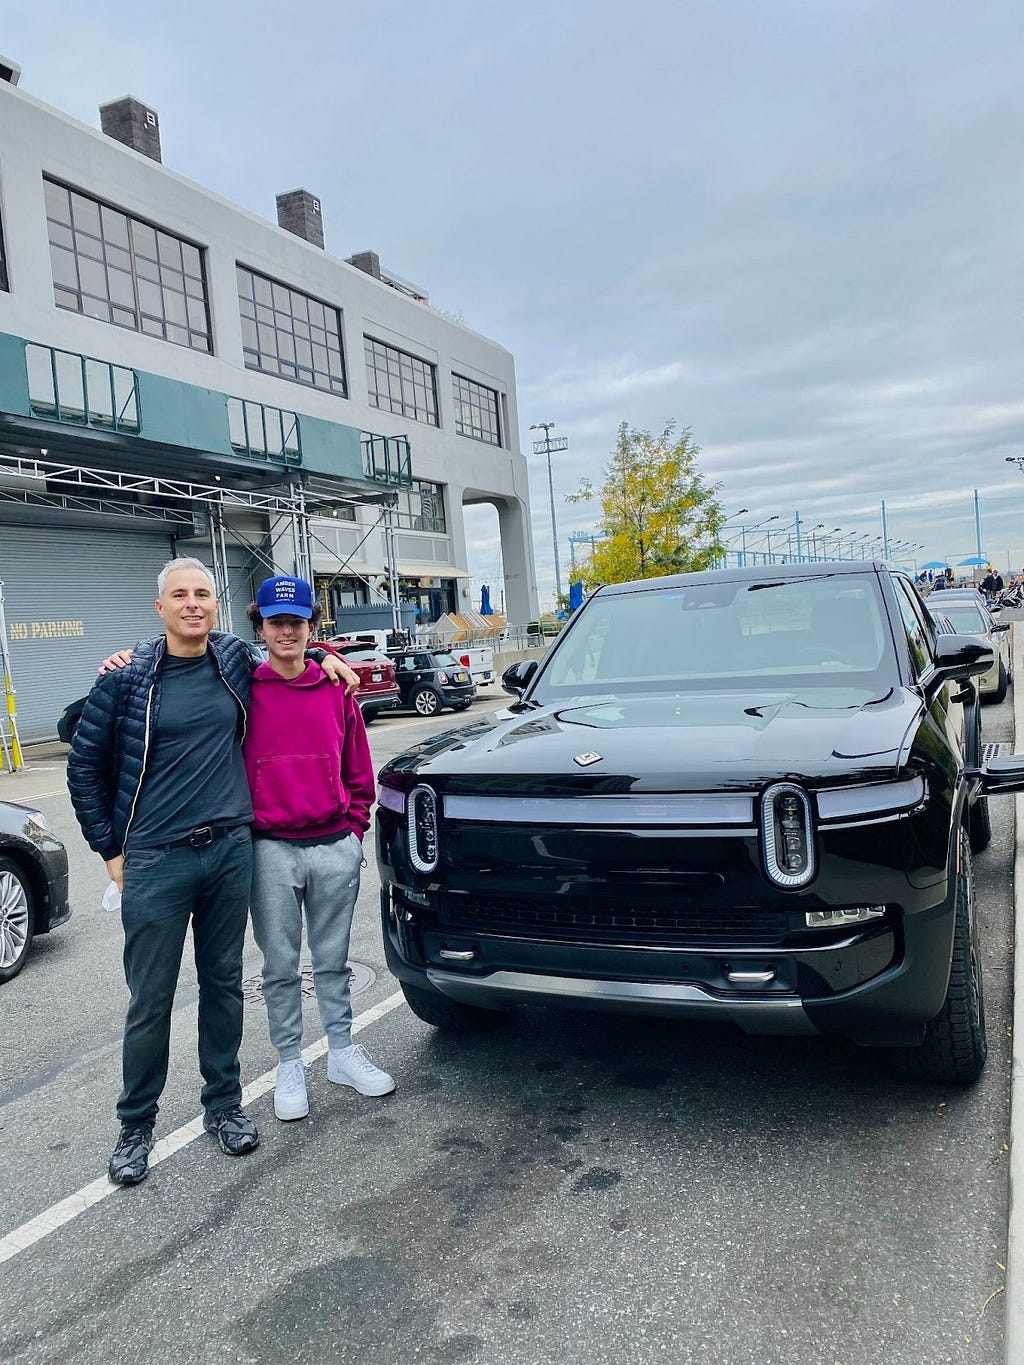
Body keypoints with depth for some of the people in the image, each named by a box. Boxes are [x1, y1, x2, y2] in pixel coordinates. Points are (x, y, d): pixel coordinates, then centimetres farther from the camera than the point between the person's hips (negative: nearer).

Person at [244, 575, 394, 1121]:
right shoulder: (242, 692, -3)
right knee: (280, 967, 10)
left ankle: (342, 1052, 30)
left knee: (333, 959, 15)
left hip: (336, 848, 2)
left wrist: (354, 828, 6)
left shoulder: (337, 691, 5)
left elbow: (358, 770, 9)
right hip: (271, 851, -2)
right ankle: (289, 1066, 24)